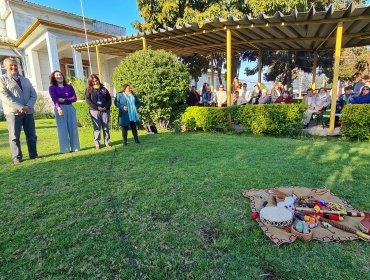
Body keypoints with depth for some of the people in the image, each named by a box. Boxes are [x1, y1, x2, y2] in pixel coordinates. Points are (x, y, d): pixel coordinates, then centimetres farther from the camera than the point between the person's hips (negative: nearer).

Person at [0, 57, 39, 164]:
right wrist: (20, 107, -19)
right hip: (13, 112, -4)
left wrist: (28, 106, -9)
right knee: (14, 136, -2)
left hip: (28, 112, 5)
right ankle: (16, 157, 4)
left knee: (31, 135, 6)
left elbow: (33, 95, 9)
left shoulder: (25, 80, 18)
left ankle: (33, 155, 14)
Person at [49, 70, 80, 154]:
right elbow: (54, 99, -11)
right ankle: (65, 149, 1)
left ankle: (75, 147, 9)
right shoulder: (52, 87, 5)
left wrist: (64, 100, -10)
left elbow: (74, 98, 4)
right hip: (60, 108, -3)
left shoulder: (69, 87, 13)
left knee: (73, 127, 1)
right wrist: (58, 108, -27)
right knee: (63, 129, -3)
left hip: (70, 108, 3)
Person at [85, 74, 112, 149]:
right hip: (95, 111, -2)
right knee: (97, 128, -1)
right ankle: (97, 144, 4)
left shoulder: (103, 88, 11)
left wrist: (106, 107, -7)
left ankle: (107, 142, 12)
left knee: (106, 127, 4)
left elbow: (109, 98, 9)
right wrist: (97, 107, -12)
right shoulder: (89, 89, 5)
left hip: (105, 110, 2)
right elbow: (88, 100, -4)